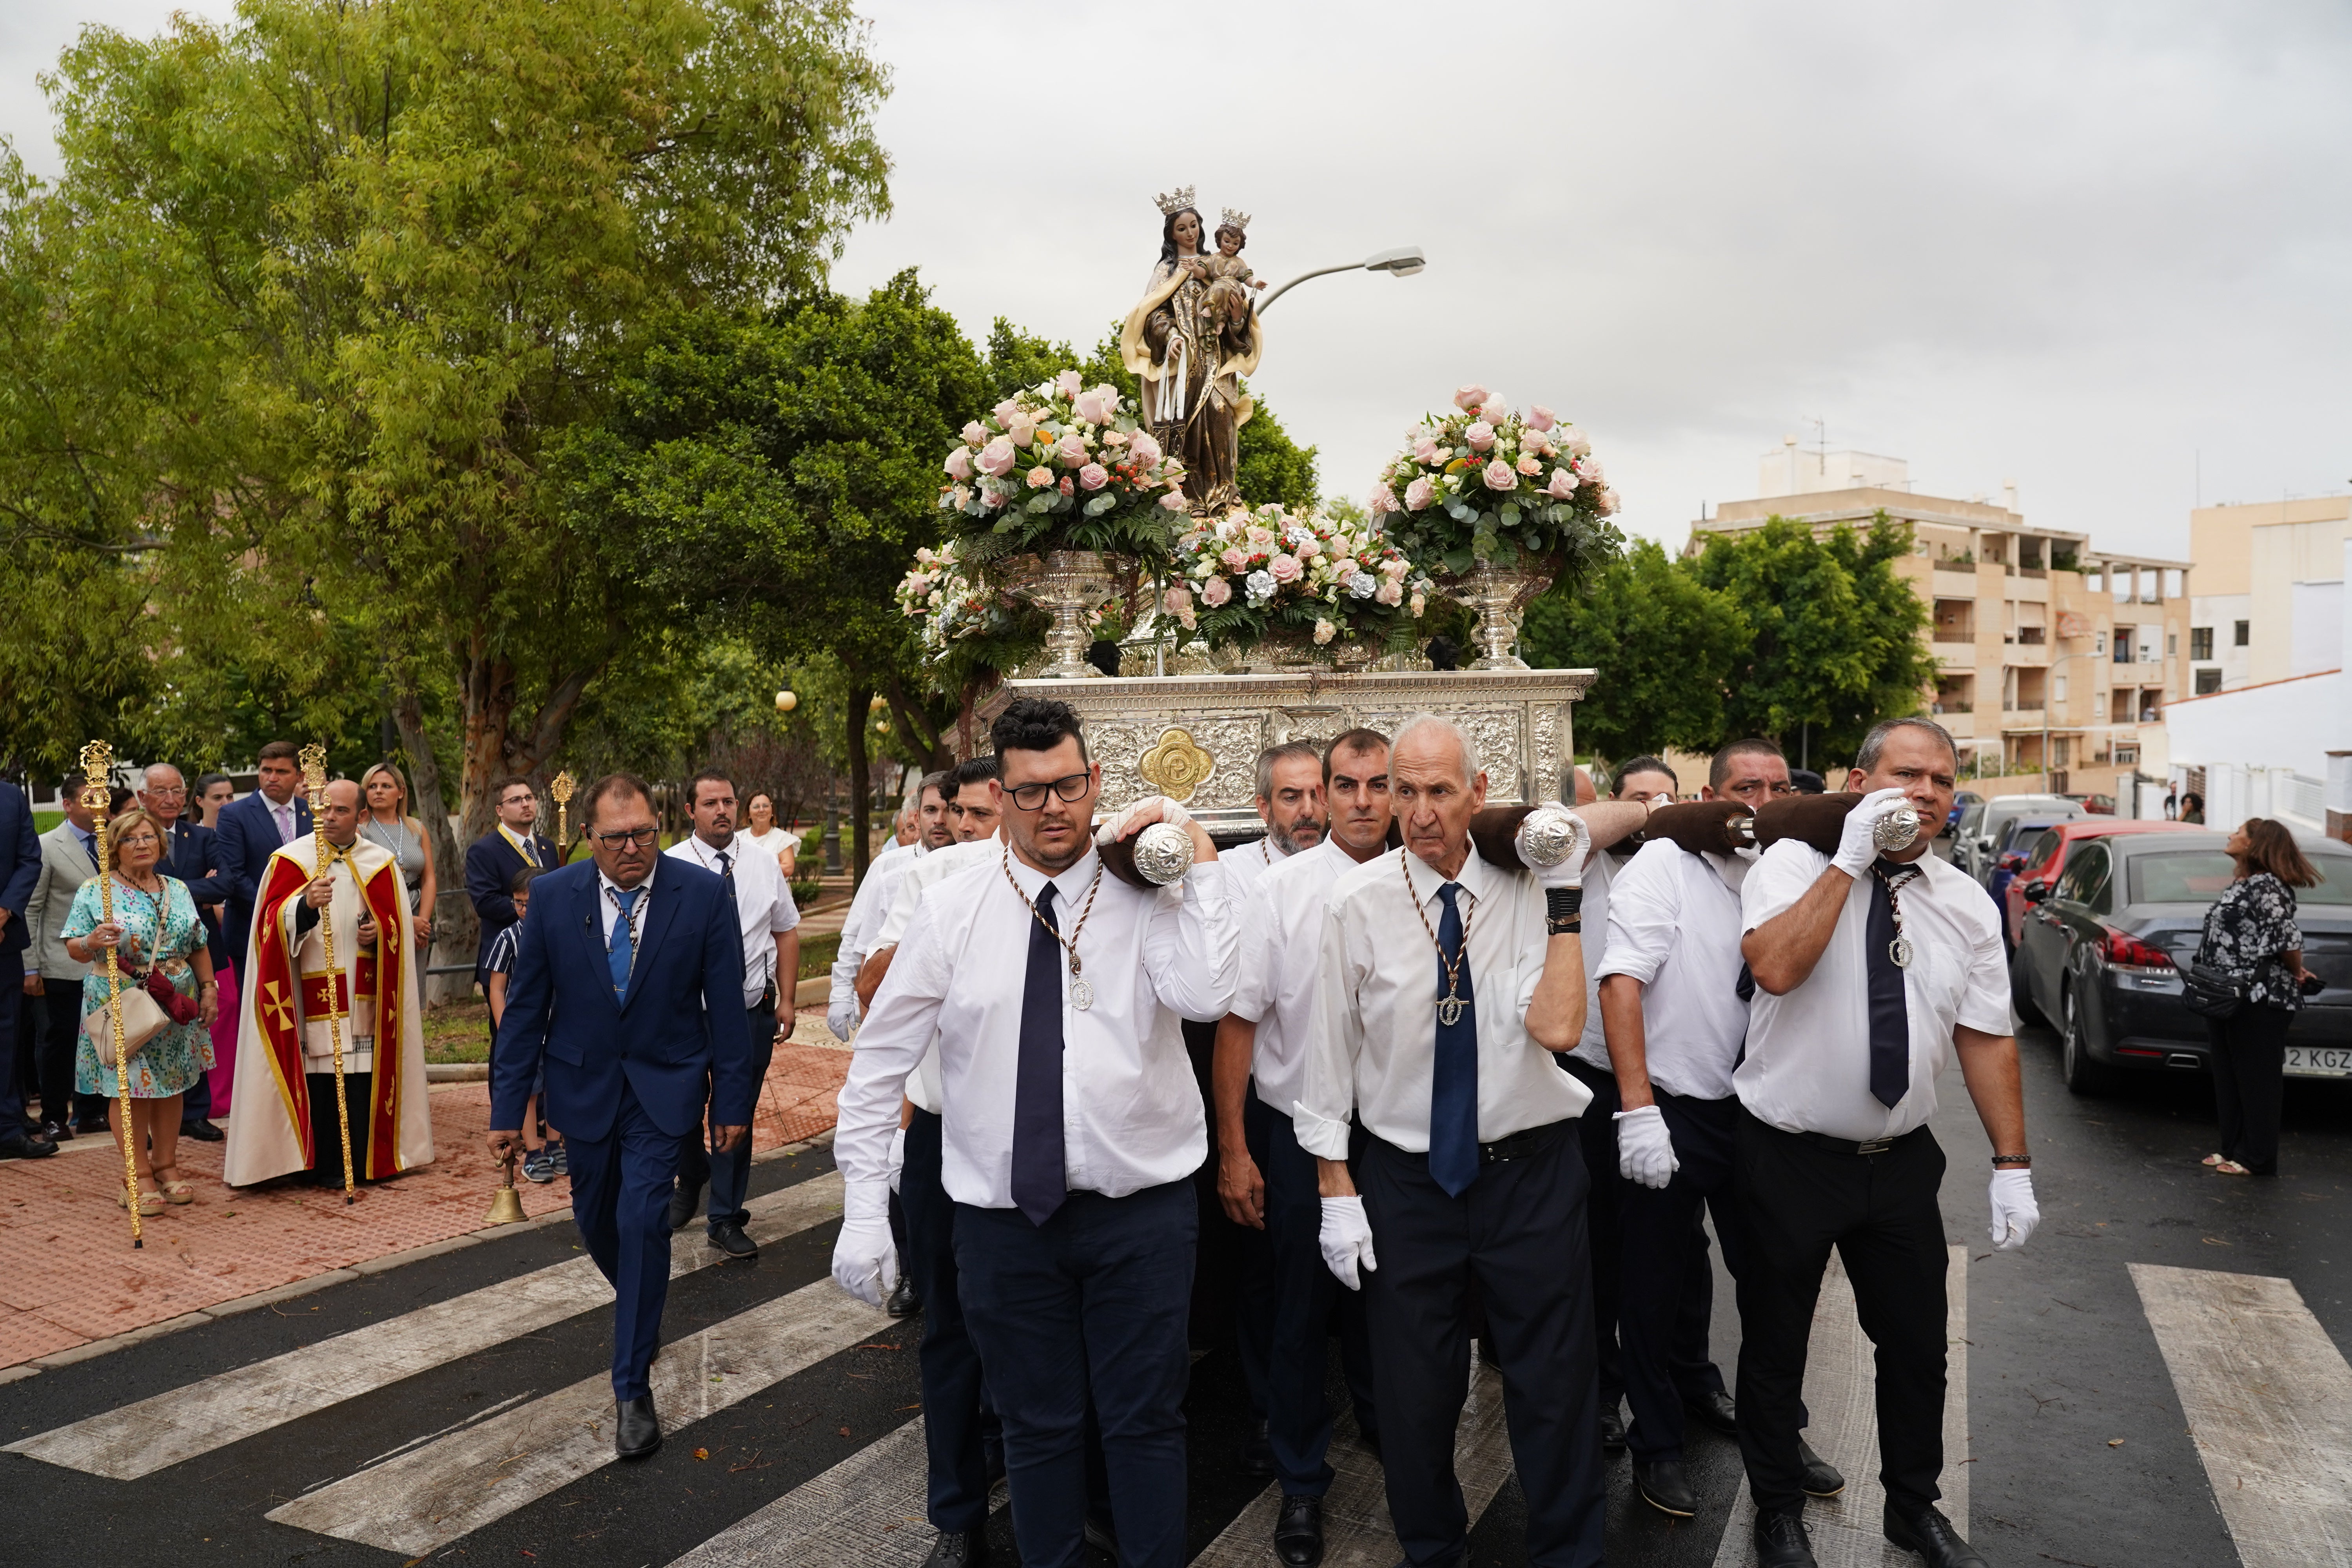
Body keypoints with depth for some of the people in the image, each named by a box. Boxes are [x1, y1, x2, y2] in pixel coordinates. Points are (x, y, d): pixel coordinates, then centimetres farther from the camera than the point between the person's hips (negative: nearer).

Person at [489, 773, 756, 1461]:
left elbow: (726, 1004, -6)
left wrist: (734, 1099, -3)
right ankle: (641, 1310, 46)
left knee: (642, 1223, -10)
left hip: (664, 1087, -2)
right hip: (583, 1086, 3)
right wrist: (508, 1107, -2)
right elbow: (525, 1008, -1)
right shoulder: (553, 896, -8)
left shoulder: (703, 894, -12)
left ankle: (633, 1386, 4)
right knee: (596, 1222, 14)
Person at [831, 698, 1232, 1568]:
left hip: (1142, 1208, -1)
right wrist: (864, 1214, -2)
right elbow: (879, 1065, 1)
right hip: (1003, 1212, 1)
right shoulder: (953, 910, -3)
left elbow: (1206, 996, -25)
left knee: (1146, 1421, 13)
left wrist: (1203, 861, -21)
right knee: (1035, 1424, 18)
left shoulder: (1149, 895, -6)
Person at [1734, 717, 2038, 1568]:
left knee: (1917, 1344, 17)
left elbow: (1986, 1036, 3)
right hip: (1788, 1155, -4)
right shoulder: (1793, 864, -10)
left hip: (1901, 1161, 4)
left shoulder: (1966, 901, 2)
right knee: (1775, 1345, 11)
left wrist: (2012, 1165, 0)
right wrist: (1850, 861, -25)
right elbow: (1773, 968, -28)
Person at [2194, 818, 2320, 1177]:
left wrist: (2296, 975, -6)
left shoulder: (2266, 886, -16)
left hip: (2260, 1002, -9)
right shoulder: (2240, 885, 14)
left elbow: (2287, 940, -22)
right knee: (2227, 1078, 15)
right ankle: (2232, 1148, 24)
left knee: (2256, 1080, 1)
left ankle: (2257, 1158, 9)